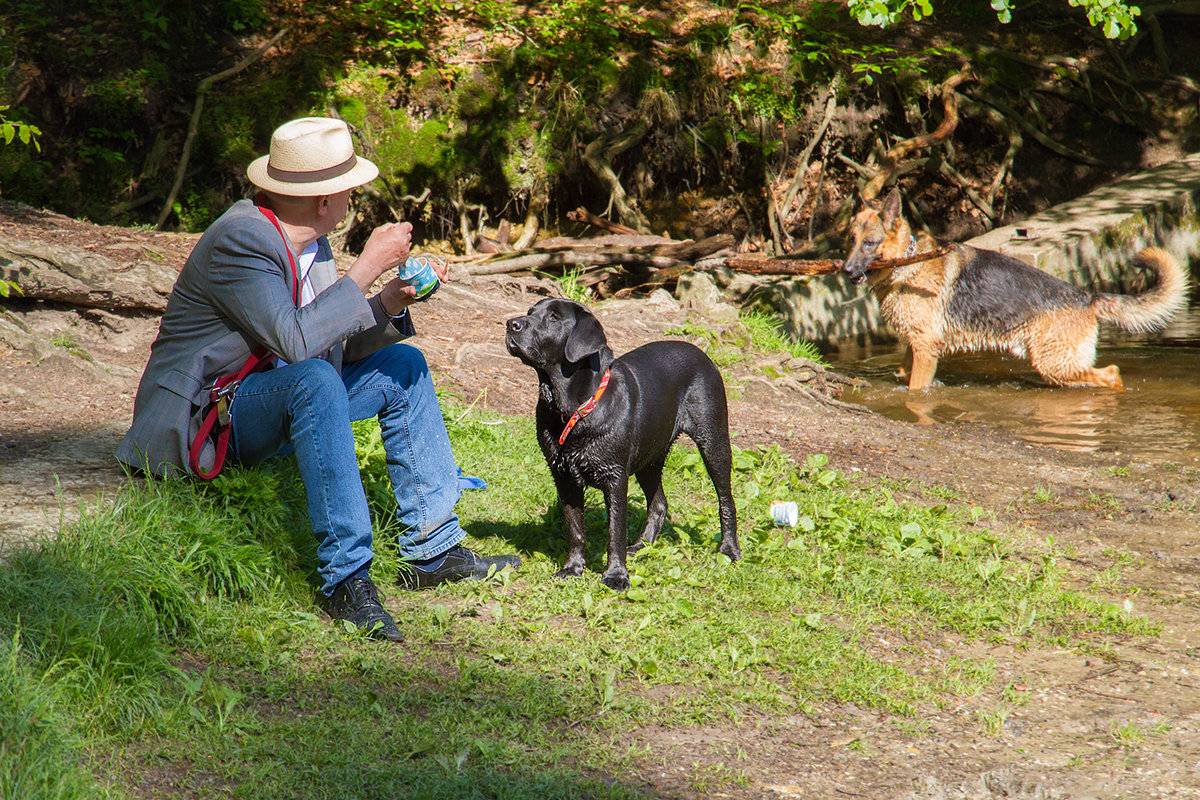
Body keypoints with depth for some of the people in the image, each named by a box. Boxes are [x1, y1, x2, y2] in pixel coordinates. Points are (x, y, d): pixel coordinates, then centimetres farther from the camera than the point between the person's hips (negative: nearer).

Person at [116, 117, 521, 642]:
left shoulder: (309, 242, 5)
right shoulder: (239, 240, -23)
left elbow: (339, 343, 9)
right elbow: (295, 340, -35)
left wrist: (390, 303, -8)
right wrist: (368, 268, -27)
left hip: (277, 406, 10)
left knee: (402, 364, 8)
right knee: (313, 379, -35)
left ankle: (432, 552, 7)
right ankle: (345, 576, -34)